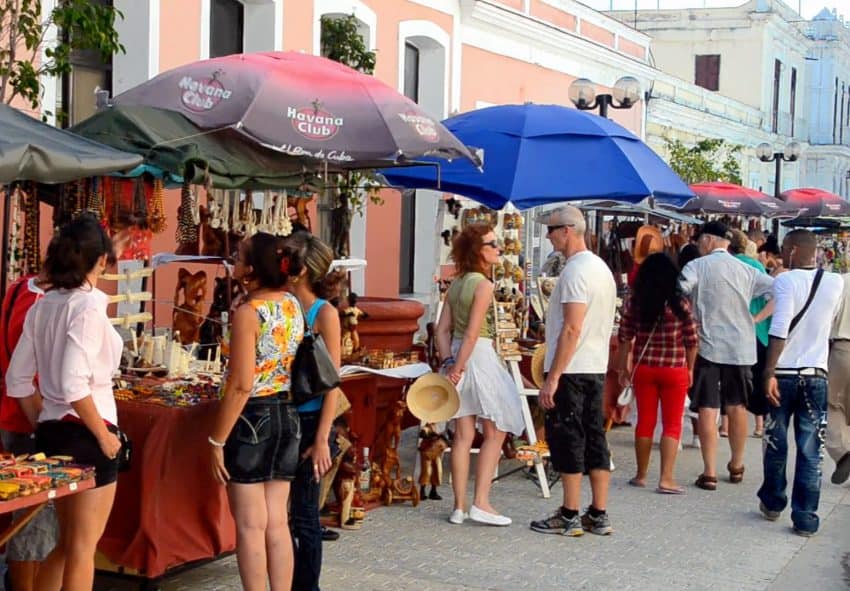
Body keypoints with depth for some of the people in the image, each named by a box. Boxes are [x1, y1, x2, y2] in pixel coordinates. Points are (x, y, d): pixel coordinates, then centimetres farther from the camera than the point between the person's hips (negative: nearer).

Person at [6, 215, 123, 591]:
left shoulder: (42, 306, 5)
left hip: (51, 432, 8)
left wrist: (43, 424, 18)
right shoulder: (88, 305, -16)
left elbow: (17, 380, 9)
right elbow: (73, 384, -24)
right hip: (84, 433, -8)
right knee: (83, 547, 5)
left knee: (67, 543, 21)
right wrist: (104, 435, -14)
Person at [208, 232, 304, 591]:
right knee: (277, 523, 13)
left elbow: (241, 386, -19)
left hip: (251, 418, -7)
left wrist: (217, 440, -14)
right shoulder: (292, 306, 4)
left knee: (250, 526, 2)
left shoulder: (248, 313, -16)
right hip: (286, 415, 7)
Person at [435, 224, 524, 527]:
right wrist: (458, 367, -14)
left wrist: (449, 362, 0)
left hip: (457, 357, 8)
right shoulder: (483, 285, -13)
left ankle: (459, 507, 13)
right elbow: (472, 334, -17)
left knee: (463, 435, 10)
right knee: (495, 432, 3)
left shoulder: (455, 284, 11)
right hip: (478, 356, -8)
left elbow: (442, 329, 7)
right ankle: (480, 503, 1)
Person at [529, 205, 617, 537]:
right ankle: (599, 516, 16)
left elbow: (572, 329, -22)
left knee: (567, 441, -2)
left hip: (572, 370, -10)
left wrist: (552, 378, -21)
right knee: (594, 438, 11)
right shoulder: (601, 268, 15)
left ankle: (569, 517, 4)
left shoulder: (576, 271, -16)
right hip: (597, 368, 10)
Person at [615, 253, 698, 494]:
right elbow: (691, 341, -4)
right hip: (674, 370, -2)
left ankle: (641, 475, 21)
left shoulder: (634, 302, -3)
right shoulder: (680, 304, -8)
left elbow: (625, 338, 0)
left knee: (645, 421, 12)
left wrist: (622, 368, 11)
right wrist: (690, 369, 9)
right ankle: (666, 479, -1)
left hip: (643, 368, 2)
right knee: (672, 424, 4)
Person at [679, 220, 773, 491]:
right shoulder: (746, 270, 6)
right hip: (740, 347, 4)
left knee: (707, 409, 0)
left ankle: (709, 473, -2)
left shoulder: (697, 266, -6)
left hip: (707, 345, -4)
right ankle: (736, 466, 29)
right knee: (737, 407, 16)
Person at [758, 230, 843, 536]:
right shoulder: (835, 283, 1)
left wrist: (769, 373, -19)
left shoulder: (785, 281, -11)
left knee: (776, 445, 15)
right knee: (810, 453, 5)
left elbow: (780, 330, -20)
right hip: (816, 376, 2)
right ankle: (805, 518, 5)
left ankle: (772, 503, 29)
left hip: (783, 374, -2)